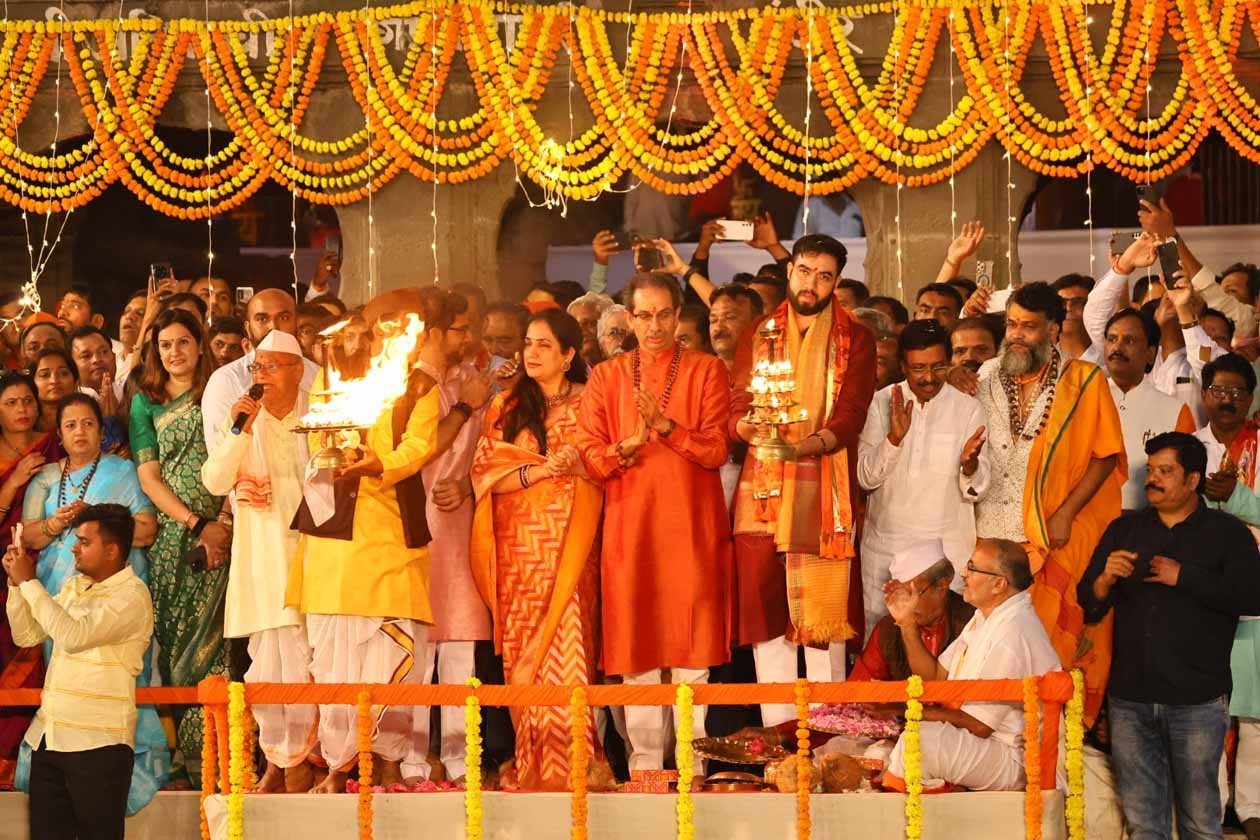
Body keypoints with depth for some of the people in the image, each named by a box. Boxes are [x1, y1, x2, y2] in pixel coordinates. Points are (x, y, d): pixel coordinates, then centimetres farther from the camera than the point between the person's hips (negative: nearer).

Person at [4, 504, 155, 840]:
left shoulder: (131, 595, -10)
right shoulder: (74, 586, 15)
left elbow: (74, 636, -22)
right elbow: (27, 635, 16)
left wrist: (30, 581, -15)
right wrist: (16, 582, 2)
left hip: (97, 742, -7)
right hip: (48, 737, 7)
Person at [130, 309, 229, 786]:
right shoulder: (146, 402, 13)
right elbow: (149, 477, 5)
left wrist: (223, 523, -11)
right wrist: (196, 524, -7)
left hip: (218, 535, -1)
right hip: (170, 535, 1)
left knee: (212, 637, -9)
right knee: (172, 637, -4)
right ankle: (180, 756, 0)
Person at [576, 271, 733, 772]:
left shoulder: (707, 371, 7)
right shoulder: (606, 377, 11)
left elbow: (718, 449, -3)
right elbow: (589, 456, 4)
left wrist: (666, 426, -18)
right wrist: (627, 446, -16)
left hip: (691, 525, -1)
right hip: (629, 524, 1)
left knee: (692, 641, -4)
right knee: (637, 642, -1)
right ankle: (645, 760, 4)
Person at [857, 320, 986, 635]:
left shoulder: (968, 409, -3)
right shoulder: (882, 403, 1)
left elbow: (974, 492, -4)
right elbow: (865, 478, -4)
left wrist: (969, 464, -26)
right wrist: (894, 437, -20)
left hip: (947, 549, -2)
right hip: (884, 547, 2)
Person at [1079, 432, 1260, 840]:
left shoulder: (1227, 532, 3)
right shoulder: (1123, 530, 13)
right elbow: (1087, 605, 11)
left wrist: (1183, 577, -12)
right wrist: (1105, 580, -11)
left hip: (1197, 700, -3)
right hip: (1130, 699, 3)